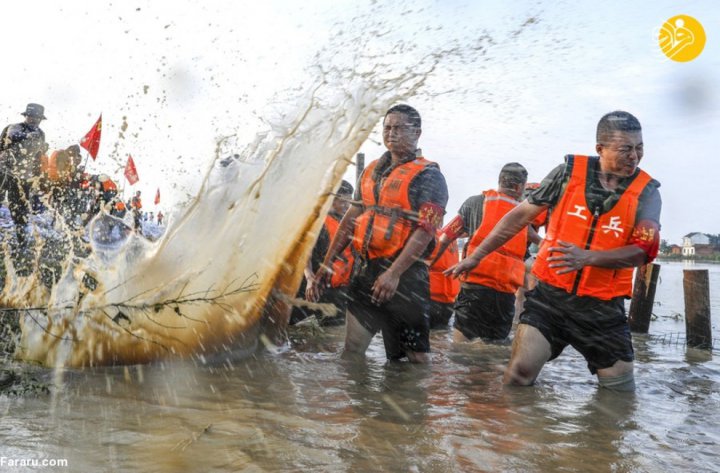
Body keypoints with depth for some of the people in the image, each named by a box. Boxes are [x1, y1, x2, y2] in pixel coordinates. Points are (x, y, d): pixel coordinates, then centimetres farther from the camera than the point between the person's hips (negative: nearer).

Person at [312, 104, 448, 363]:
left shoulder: (428, 175, -6)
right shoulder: (372, 170, 16)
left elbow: (426, 230, -16)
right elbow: (352, 217, 20)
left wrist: (393, 273, -25)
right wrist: (327, 261, 15)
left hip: (404, 274, -6)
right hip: (365, 270, 7)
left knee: (414, 353, 2)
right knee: (351, 350, 9)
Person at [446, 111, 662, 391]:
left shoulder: (647, 192, -1)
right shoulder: (569, 173, -2)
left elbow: (642, 251, -12)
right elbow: (520, 216, 5)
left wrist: (587, 257, -29)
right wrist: (476, 256, 7)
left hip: (603, 307, 1)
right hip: (550, 295, -1)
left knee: (621, 393, 9)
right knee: (518, 376, -11)